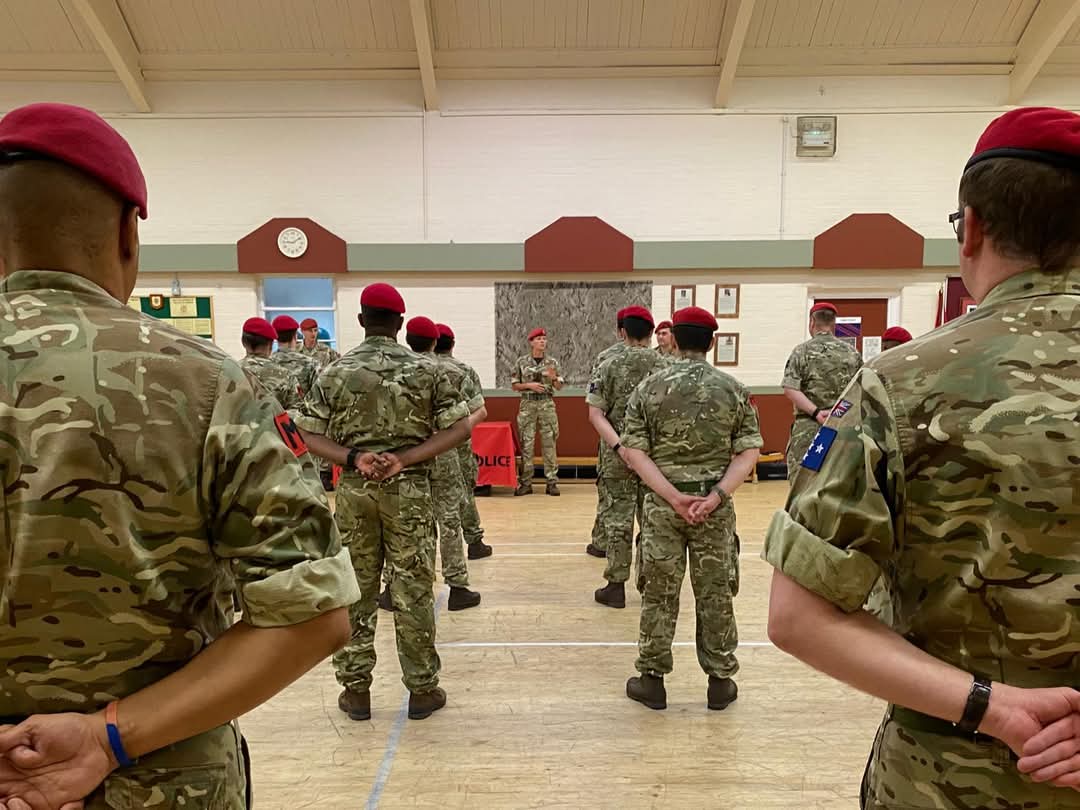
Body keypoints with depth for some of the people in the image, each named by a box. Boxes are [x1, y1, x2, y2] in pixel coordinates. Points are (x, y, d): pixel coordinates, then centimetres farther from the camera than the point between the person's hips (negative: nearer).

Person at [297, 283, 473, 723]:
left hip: (354, 490, 2)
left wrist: (354, 459, -10)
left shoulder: (335, 372, 0)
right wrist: (405, 459, -11)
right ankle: (422, 689, 19)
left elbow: (310, 434, -1)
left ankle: (355, 689, 23)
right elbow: (459, 428, -6)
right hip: (408, 490, -1)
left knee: (355, 590, 12)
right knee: (413, 591, 7)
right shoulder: (426, 369, -3)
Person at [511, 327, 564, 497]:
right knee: (526, 444, 1)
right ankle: (525, 483, 8)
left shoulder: (552, 362, 5)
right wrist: (529, 385, -11)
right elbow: (514, 385, 5)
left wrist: (554, 378, -13)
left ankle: (552, 482, 7)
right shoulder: (521, 361, 2)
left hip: (547, 404, 1)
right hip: (527, 404, -1)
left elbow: (559, 387, 7)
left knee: (549, 443, 1)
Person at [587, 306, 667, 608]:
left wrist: (618, 445, -15)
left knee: (618, 518, 7)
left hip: (618, 454, -1)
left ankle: (616, 586, 14)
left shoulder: (609, 366, -4)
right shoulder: (664, 366, -2)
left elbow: (595, 414, -11)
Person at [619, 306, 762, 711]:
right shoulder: (734, 389, 1)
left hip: (662, 503, 0)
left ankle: (651, 679, 21)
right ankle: (721, 680, 25)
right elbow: (748, 452, -5)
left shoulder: (650, 387, -2)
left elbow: (632, 451, -8)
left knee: (659, 593, 9)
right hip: (715, 504, 1)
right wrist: (715, 495, -12)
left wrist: (673, 495, -12)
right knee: (715, 594, 12)